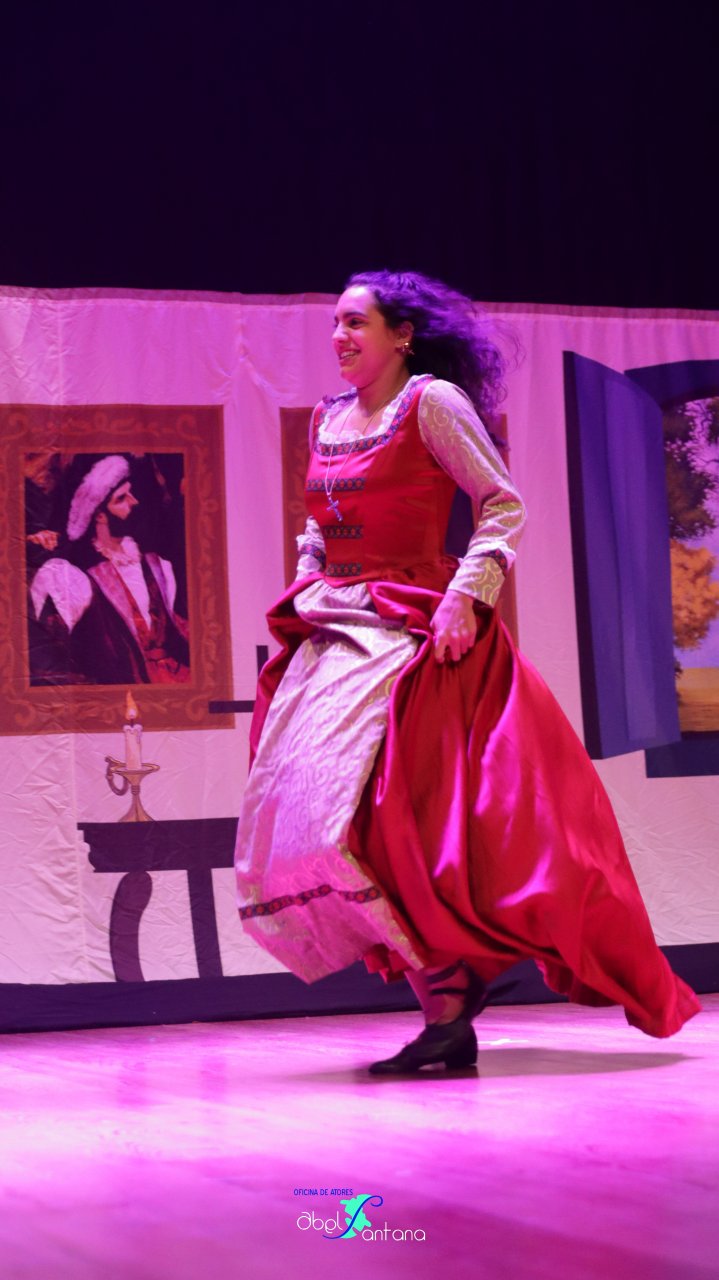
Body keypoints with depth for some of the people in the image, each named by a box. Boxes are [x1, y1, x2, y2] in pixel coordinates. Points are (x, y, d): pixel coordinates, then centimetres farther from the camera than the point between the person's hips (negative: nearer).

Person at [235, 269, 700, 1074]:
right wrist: (304, 605, 12)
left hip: (407, 634, -8)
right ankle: (449, 973, 13)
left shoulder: (433, 402, -4)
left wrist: (466, 595, -18)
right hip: (331, 634, 8)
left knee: (354, 814, -20)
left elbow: (503, 505, -7)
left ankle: (448, 1005, -10)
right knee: (290, 817, 1)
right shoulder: (328, 419, 16)